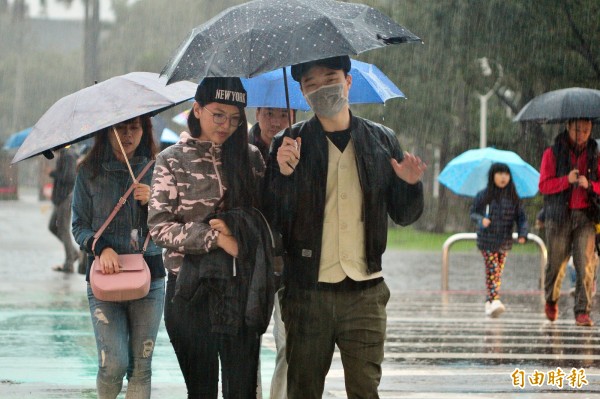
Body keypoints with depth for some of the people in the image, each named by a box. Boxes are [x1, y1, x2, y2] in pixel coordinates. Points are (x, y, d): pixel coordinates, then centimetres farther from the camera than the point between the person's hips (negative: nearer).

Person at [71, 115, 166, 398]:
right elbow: (79, 225, 5)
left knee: (141, 365, -1)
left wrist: (152, 202, -11)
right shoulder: (89, 172, 3)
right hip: (104, 274, -1)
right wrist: (101, 248, -13)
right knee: (114, 363, -9)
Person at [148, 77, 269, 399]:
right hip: (192, 290, -1)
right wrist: (214, 237, -13)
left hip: (243, 288, 1)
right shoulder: (173, 160, 2)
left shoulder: (251, 157, 9)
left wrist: (237, 229, -12)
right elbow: (159, 227, -5)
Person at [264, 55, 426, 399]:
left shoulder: (381, 141, 8)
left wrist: (411, 184, -8)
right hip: (308, 293, -1)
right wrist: (283, 174, -19)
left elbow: (404, 216, 13)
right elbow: (274, 220, -3)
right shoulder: (289, 145, 3)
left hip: (365, 293, 1)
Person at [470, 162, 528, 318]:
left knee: (498, 271, 6)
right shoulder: (483, 196, -3)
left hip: (505, 242, 3)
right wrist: (481, 219, -16)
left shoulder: (513, 197, 2)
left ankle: (489, 302, 16)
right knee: (492, 270, -12)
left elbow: (521, 217, 3)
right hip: (487, 240, -3)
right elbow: (473, 213, 6)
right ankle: (495, 301, -21)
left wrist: (523, 234, -13)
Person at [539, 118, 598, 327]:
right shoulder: (553, 153, 2)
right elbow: (544, 185, -5)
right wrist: (567, 180, -19)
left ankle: (582, 311, -8)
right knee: (556, 263, 5)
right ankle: (551, 300, 32)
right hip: (559, 216, -1)